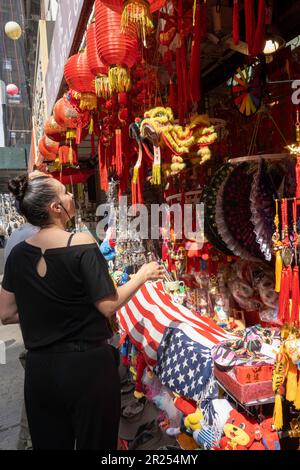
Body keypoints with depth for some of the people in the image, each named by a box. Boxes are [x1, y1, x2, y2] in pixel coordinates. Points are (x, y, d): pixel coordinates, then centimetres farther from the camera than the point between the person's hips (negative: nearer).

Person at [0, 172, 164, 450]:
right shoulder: (82, 245, -17)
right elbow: (108, 306, -17)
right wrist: (142, 275, -4)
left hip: (40, 367, 5)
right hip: (88, 364, -5)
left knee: (49, 443, 22)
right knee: (94, 443, 16)